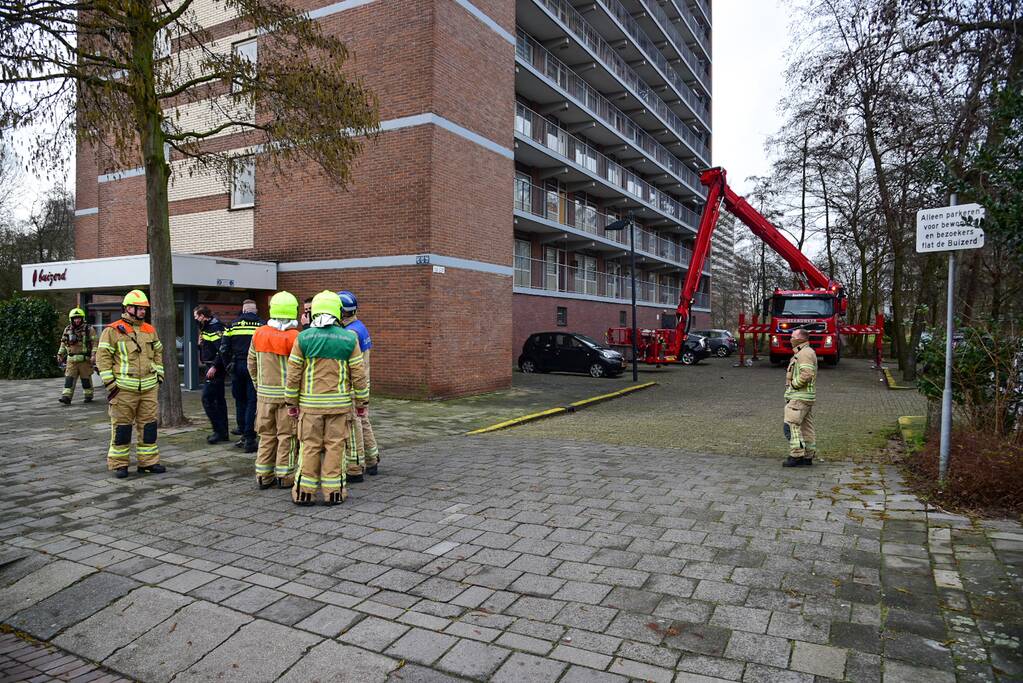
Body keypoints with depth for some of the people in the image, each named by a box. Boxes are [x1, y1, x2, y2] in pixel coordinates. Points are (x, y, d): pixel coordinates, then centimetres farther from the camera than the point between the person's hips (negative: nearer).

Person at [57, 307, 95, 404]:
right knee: (69, 378, -5)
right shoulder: (67, 330, 12)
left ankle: (89, 396, 16)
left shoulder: (88, 330, -2)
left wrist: (93, 356, -14)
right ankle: (66, 397, -9)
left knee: (86, 379, 5)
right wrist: (60, 355, 20)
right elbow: (63, 344, 22)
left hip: (84, 360, -3)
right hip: (71, 360, 3)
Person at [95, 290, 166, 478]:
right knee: (121, 426, 2)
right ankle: (118, 464, 13)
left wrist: (159, 376, 14)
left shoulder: (150, 330, 14)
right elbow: (102, 356, -6)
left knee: (148, 424, 8)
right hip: (124, 389, -5)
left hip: (149, 388, 5)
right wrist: (109, 382, -10)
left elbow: (158, 353, 22)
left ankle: (148, 461, 17)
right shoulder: (113, 331, -4)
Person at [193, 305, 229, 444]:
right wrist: (201, 343, 9)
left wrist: (214, 367, -23)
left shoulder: (214, 327, -15)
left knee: (207, 399, -11)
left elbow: (221, 349, -23)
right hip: (212, 368, 10)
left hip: (214, 369, -10)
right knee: (219, 399, 12)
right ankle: (223, 432, 17)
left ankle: (219, 431, -8)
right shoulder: (207, 327, 17)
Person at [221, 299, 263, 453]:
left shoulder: (233, 326, 5)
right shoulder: (262, 326, -3)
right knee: (252, 402, 1)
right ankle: (249, 439, -2)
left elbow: (224, 349, 1)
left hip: (237, 367, 3)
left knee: (240, 401, 16)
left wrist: (228, 365, 10)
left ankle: (244, 435, 22)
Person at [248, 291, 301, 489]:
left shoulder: (259, 334, 1)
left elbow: (252, 364, 10)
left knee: (266, 435, 14)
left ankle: (263, 475, 19)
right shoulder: (294, 337, -15)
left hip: (264, 393, 5)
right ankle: (285, 476, 10)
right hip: (287, 394, -5)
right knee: (287, 435, 5)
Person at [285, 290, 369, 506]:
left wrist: (291, 402, 9)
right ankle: (333, 492, 11)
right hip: (340, 403, 0)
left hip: (310, 403, 1)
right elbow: (358, 374, -3)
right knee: (335, 446, 6)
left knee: (309, 446, 8)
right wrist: (361, 401, 7)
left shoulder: (303, 338, -3)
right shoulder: (349, 339, -4)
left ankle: (304, 491, 15)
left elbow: (293, 374, -1)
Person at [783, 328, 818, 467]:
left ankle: (796, 455, -10)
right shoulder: (802, 353, 20)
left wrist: (793, 384, -13)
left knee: (792, 424, -10)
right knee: (806, 427, 10)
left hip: (799, 397, -11)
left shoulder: (805, 353, -14)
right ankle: (808, 457, 13)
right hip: (806, 397, 11)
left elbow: (806, 374, -26)